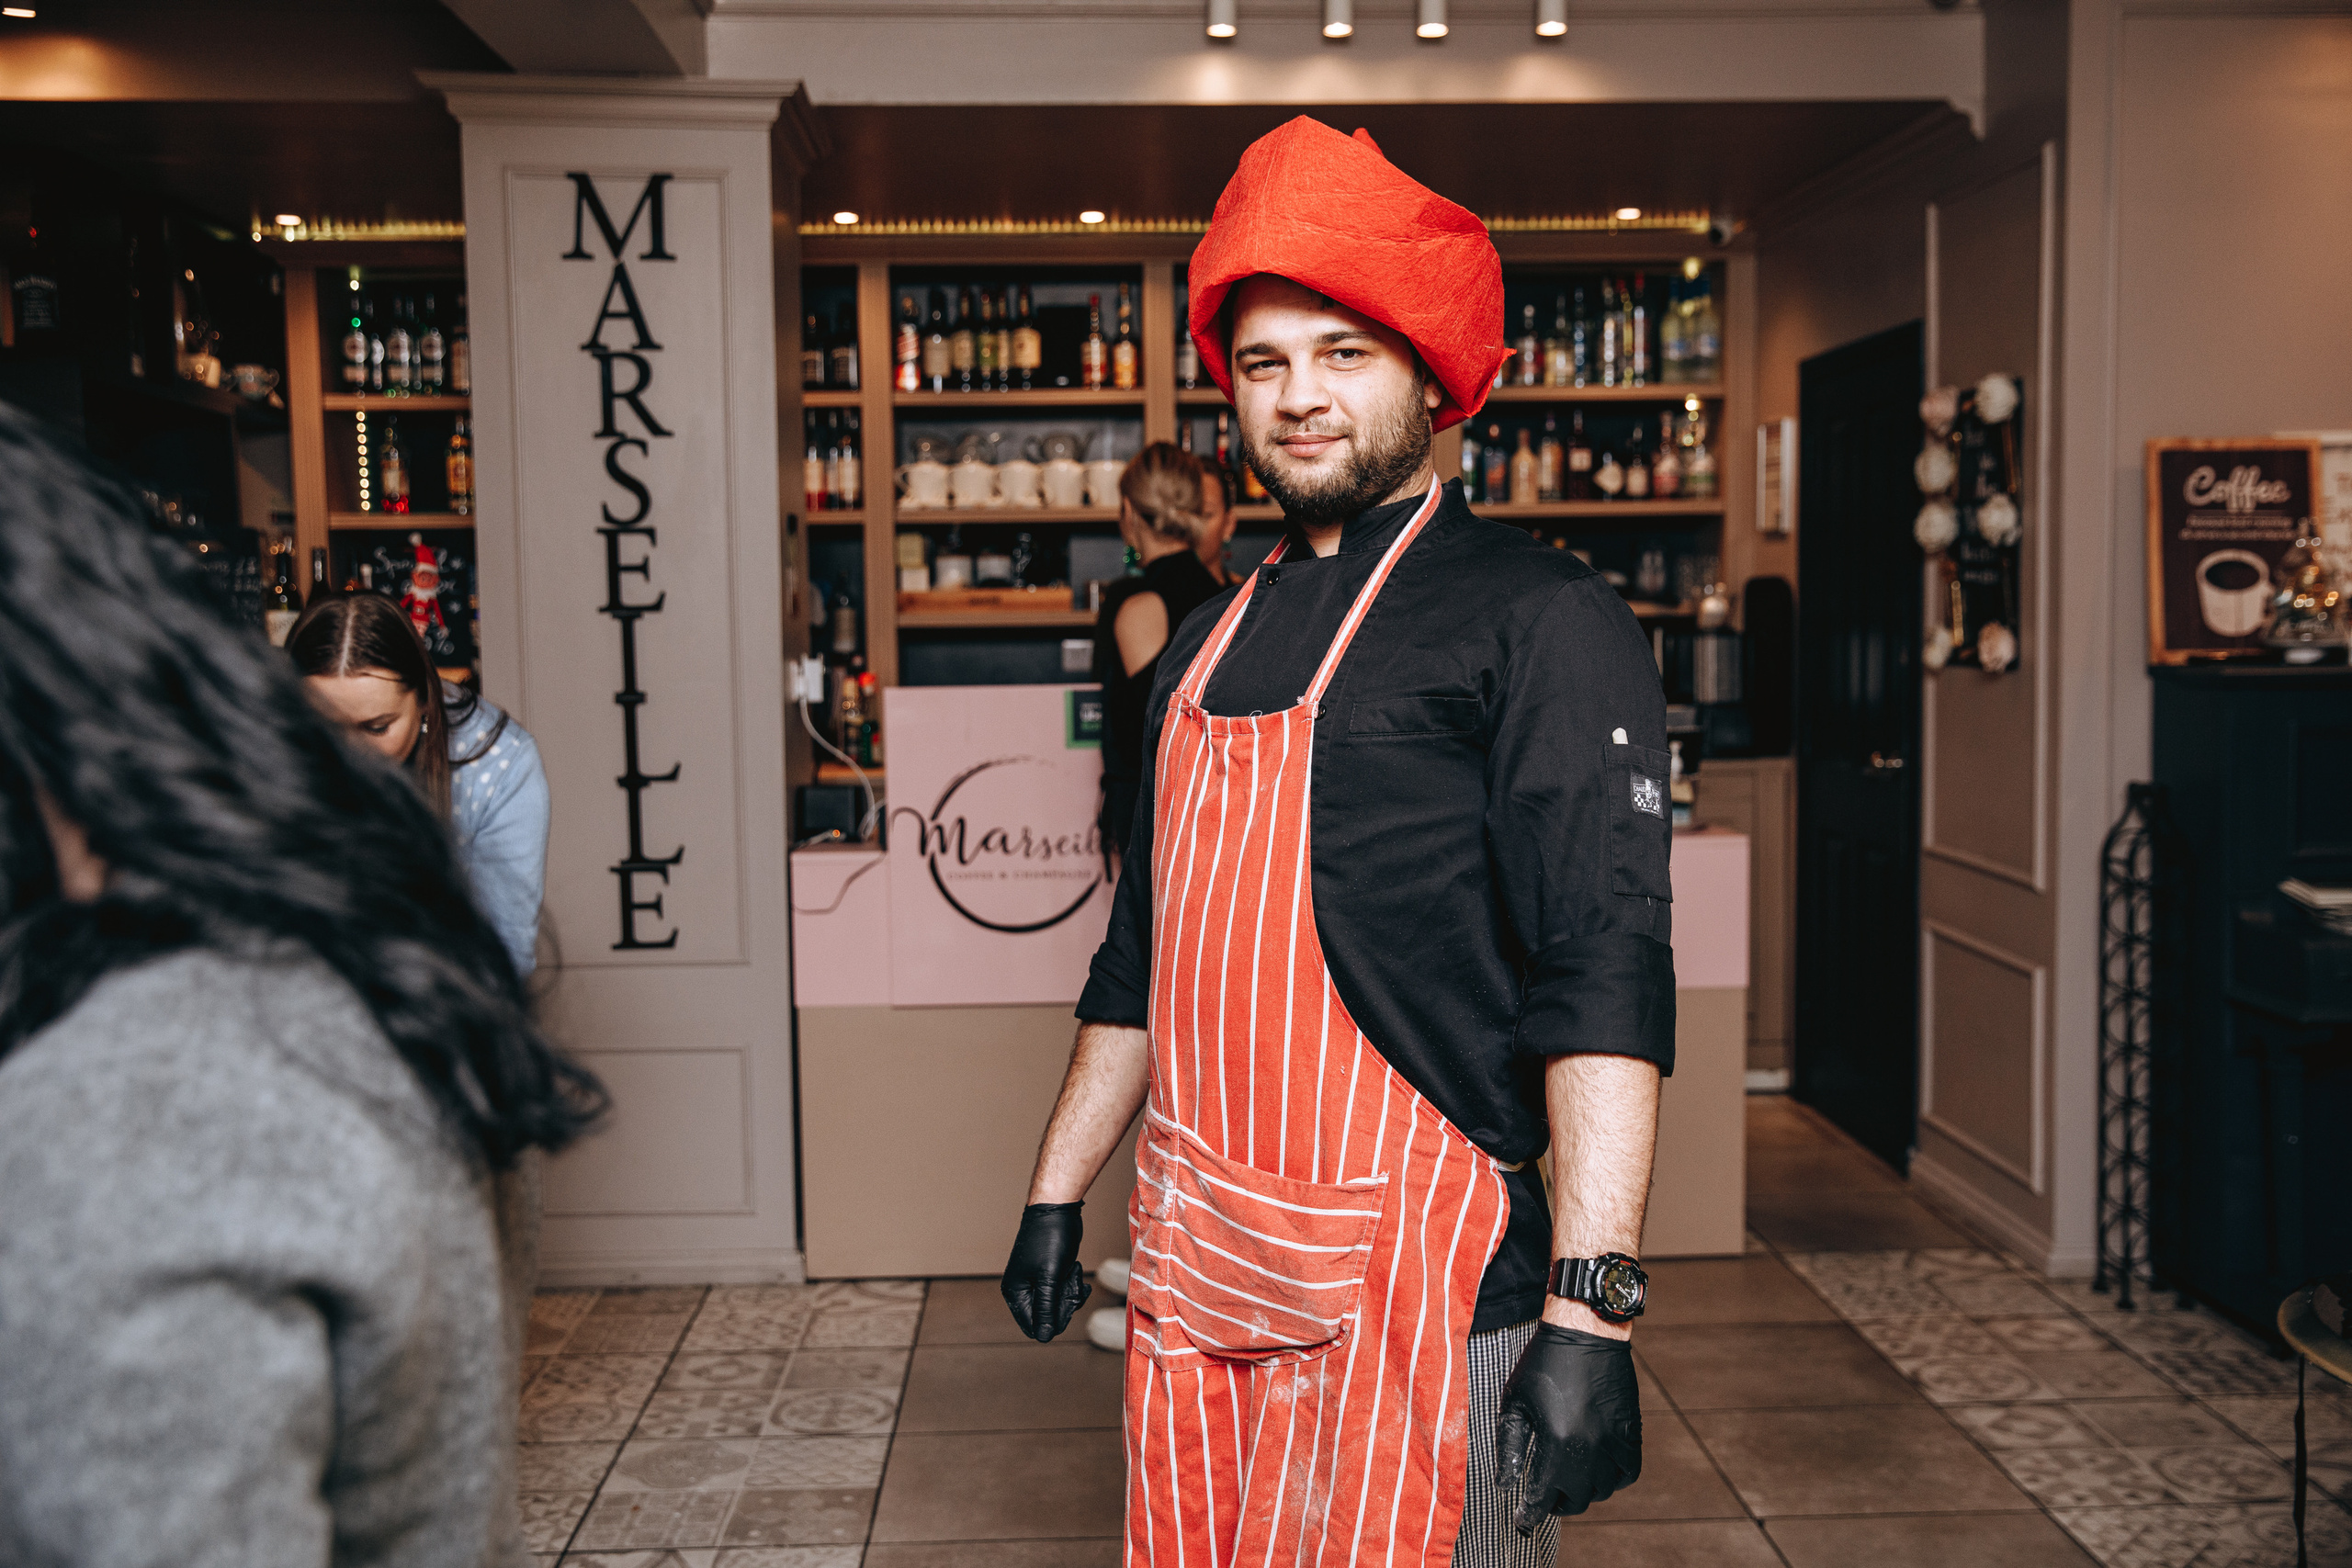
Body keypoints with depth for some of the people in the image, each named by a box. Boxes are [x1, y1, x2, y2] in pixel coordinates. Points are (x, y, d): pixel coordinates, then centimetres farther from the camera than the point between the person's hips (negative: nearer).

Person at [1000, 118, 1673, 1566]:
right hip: (1195, 1282, 6)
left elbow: (1607, 984, -16)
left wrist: (1591, 1314, -23)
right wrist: (1057, 1196, 20)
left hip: (1419, 1285, -6)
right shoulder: (1214, 643, 13)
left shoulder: (1543, 621, -8)